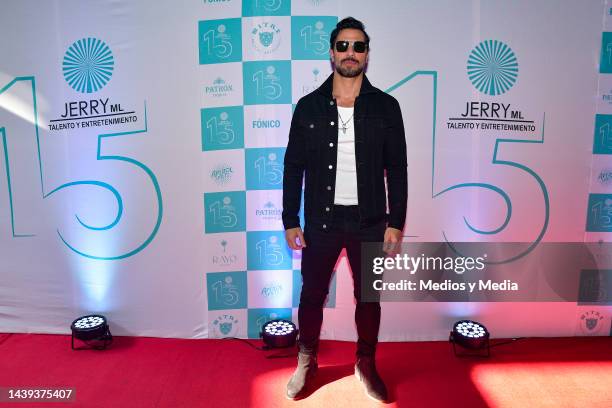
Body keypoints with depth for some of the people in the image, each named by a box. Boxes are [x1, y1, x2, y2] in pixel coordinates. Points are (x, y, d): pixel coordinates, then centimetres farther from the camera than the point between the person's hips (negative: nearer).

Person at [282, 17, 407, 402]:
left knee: (368, 298, 12)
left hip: (369, 223, 0)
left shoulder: (386, 106, 0)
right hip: (321, 221, 1)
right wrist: (290, 221, -1)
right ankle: (307, 362, 34)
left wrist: (395, 222, -3)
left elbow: (396, 169, 1)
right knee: (312, 295, 11)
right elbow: (294, 166, 3)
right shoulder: (309, 106, 1)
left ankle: (366, 364, 34)